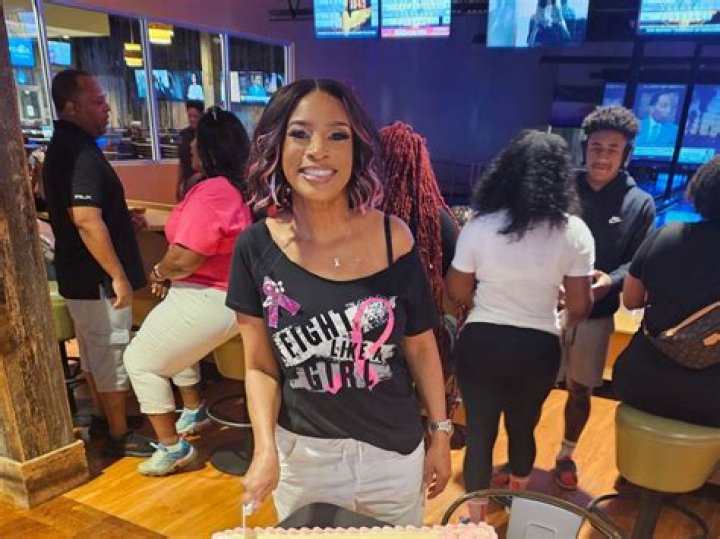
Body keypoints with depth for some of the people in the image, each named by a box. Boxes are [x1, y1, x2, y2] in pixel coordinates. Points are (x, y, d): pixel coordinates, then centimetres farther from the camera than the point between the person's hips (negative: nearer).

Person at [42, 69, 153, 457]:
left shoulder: (62, 147, 11)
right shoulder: (81, 152, -21)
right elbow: (87, 221, -30)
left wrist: (122, 217, 22)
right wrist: (118, 276, -26)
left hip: (77, 273, 10)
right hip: (96, 278, -10)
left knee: (93, 352, 20)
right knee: (112, 354, 2)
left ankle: (102, 418, 36)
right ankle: (120, 436, 16)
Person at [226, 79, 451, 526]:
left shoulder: (393, 237, -13)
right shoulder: (256, 248, -12)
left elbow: (420, 346, -2)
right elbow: (261, 366, -5)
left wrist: (441, 434, 2)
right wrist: (266, 448, -18)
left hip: (394, 452, 1)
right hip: (301, 455, 0)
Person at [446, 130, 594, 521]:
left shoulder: (478, 226, -11)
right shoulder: (574, 232, -9)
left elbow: (457, 292, -2)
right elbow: (579, 305, -6)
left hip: (480, 342, -2)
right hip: (538, 348, 2)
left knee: (479, 433, 13)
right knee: (523, 428, 25)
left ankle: (476, 520, 30)